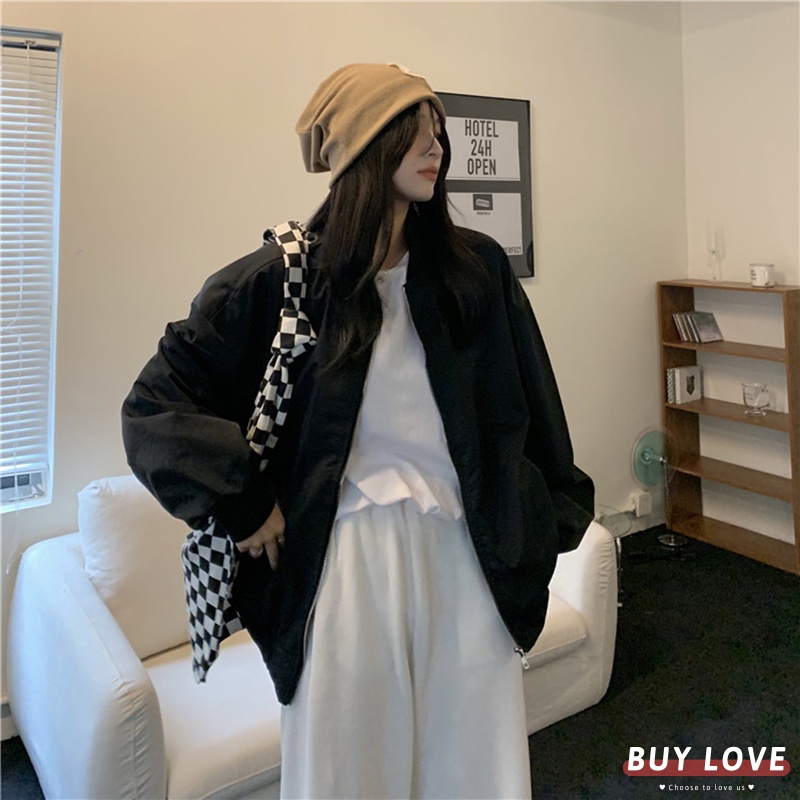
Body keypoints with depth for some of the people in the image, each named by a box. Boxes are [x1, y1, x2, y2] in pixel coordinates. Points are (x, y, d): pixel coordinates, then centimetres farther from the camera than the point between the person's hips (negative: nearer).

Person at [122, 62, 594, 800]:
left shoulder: (478, 267, 1)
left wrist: (554, 519, 12)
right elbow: (157, 404, -3)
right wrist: (244, 504, -8)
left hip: (466, 553, 3)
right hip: (345, 560, -2)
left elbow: (528, 404, 9)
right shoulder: (282, 279, -6)